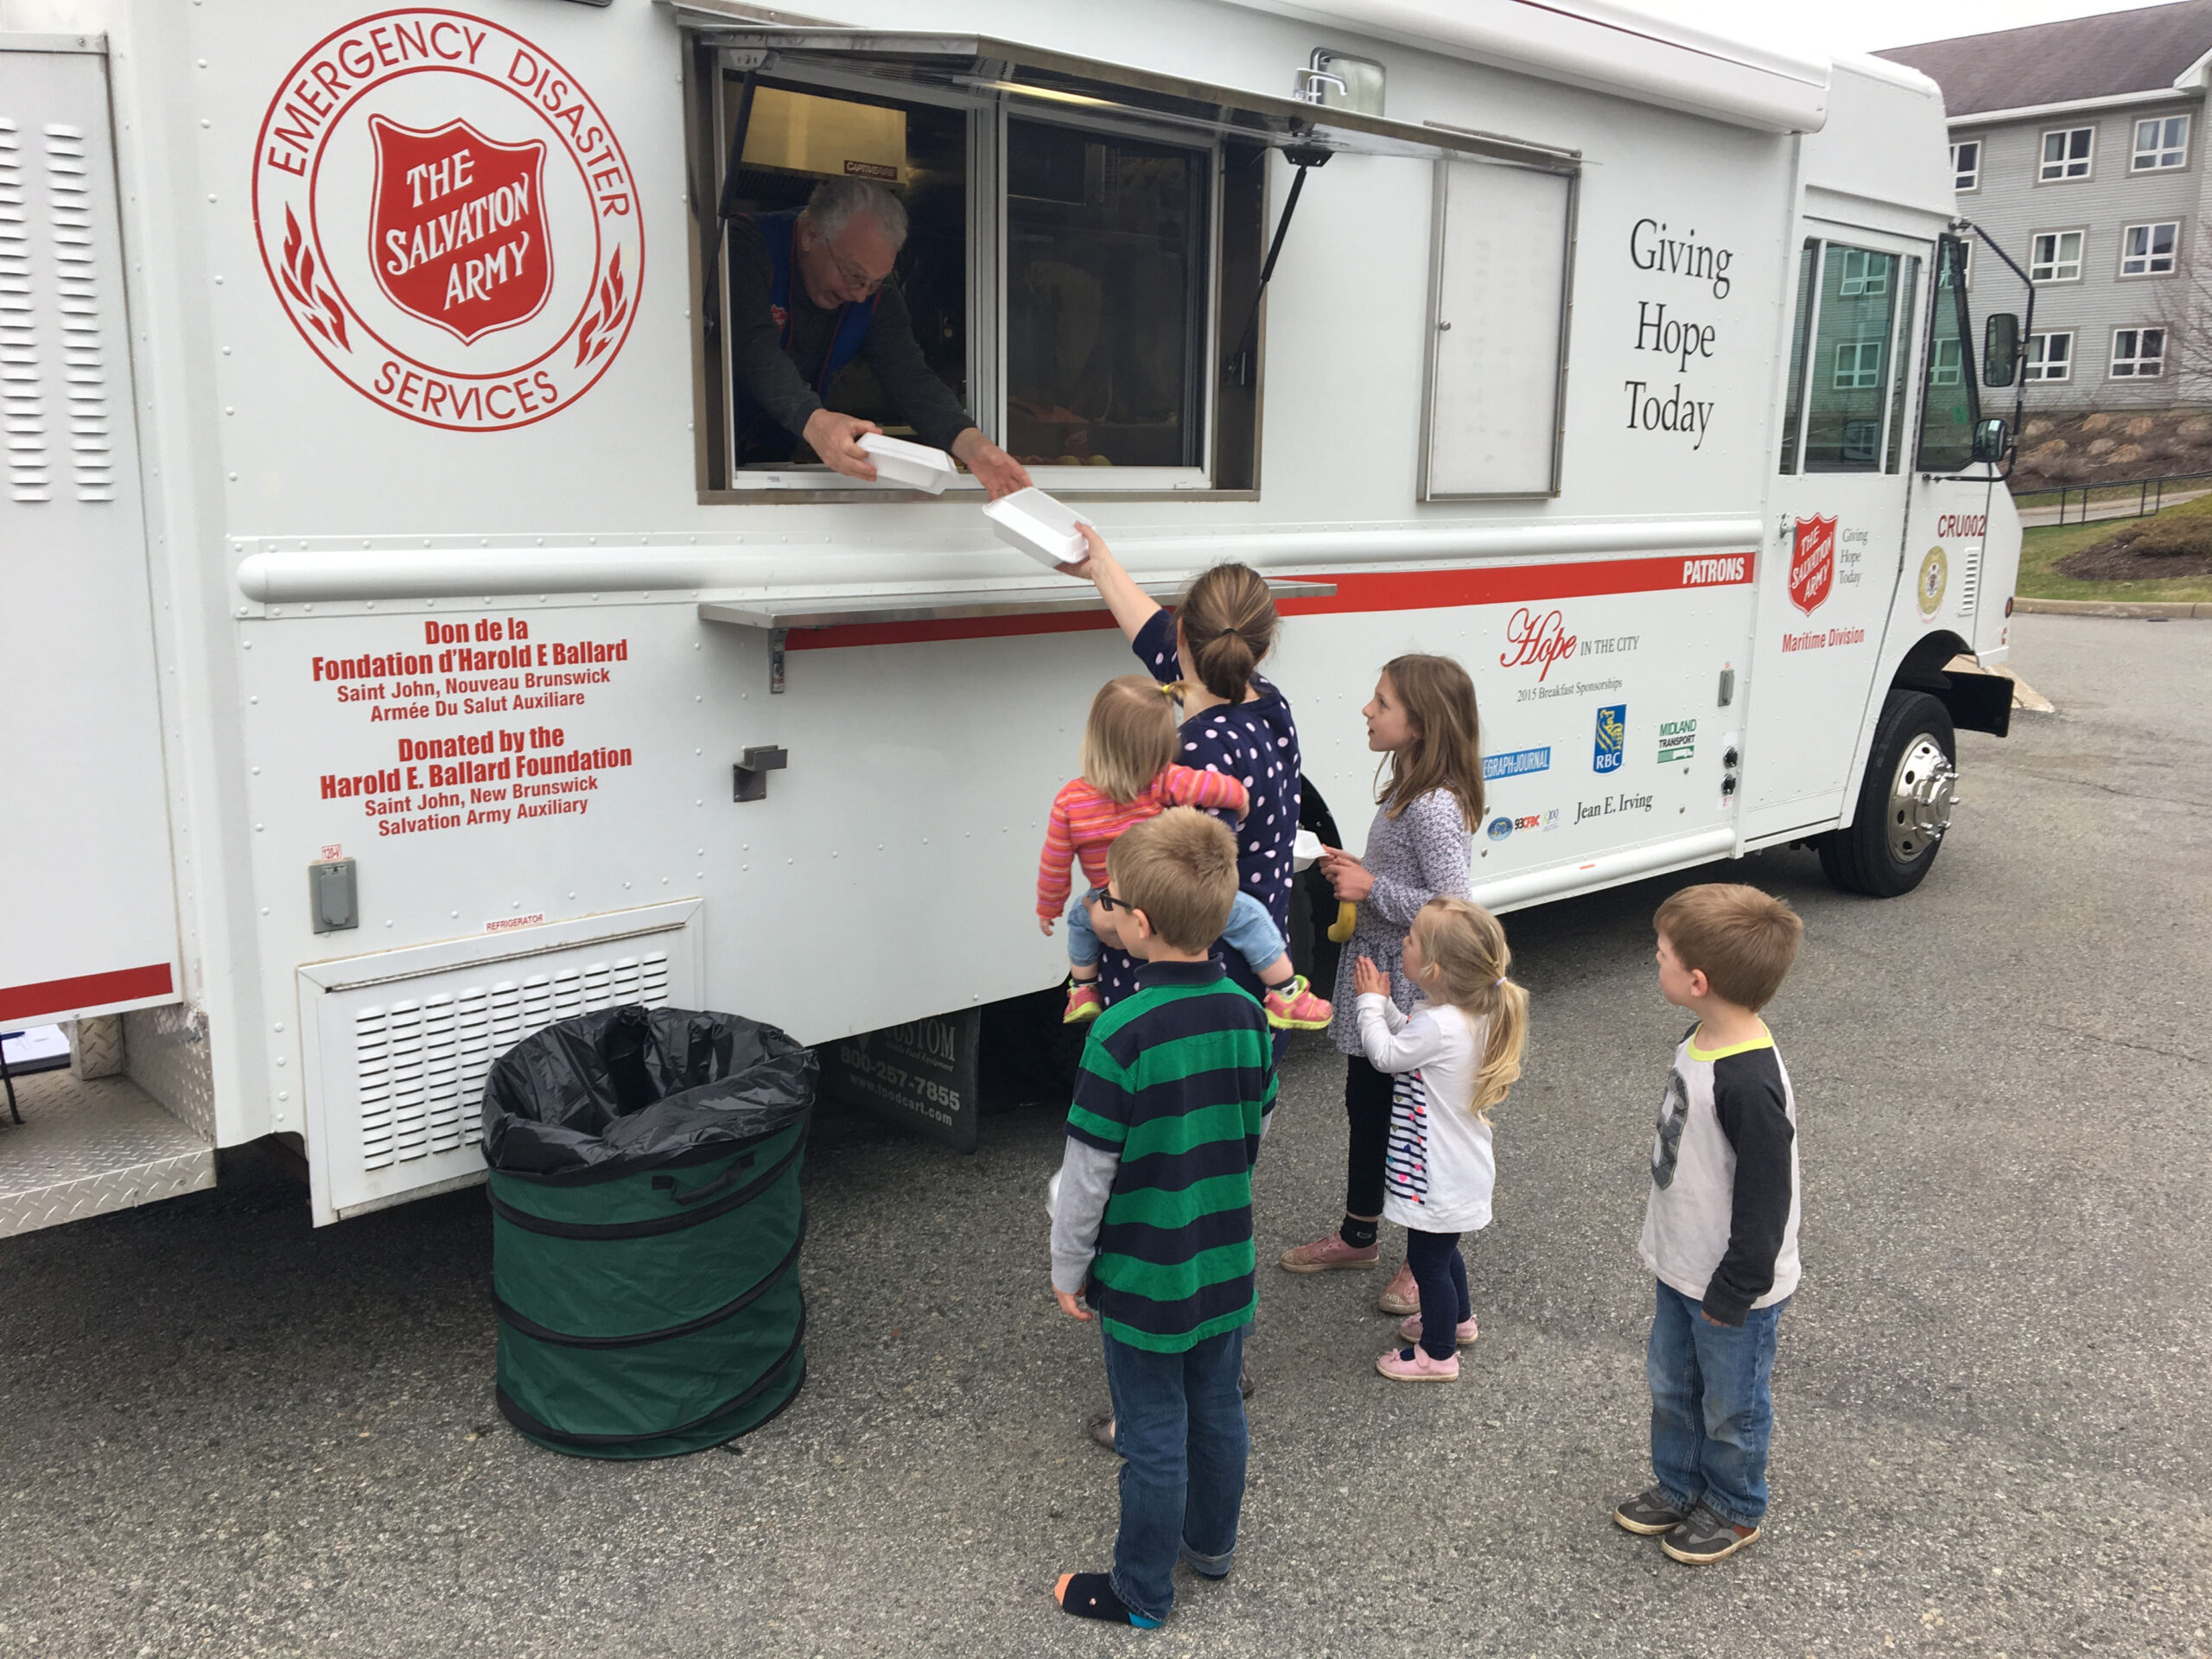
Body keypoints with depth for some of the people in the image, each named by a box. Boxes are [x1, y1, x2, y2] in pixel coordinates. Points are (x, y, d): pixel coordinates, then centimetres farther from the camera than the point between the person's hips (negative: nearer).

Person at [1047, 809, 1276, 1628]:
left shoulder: (1122, 1035, -26)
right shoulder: (1246, 1015, -8)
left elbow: (1089, 1171, -19)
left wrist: (1069, 1268, -5)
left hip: (1144, 1276, -6)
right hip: (1226, 1266, 6)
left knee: (1154, 1435, 9)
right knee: (1217, 1409, 23)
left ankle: (1142, 1593, 28)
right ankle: (1212, 1544, 44)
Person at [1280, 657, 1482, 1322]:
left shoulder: (1434, 807, -26)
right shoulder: (1406, 791, 5)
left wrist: (1371, 888, -23)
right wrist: (1355, 871, 3)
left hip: (1412, 992, -10)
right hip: (1376, 975, 10)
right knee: (1367, 1106, 21)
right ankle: (1359, 1235, 39)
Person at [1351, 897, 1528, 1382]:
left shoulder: (1439, 1026, -33)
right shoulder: (1471, 1010, -4)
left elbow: (1385, 1054, -18)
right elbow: (1408, 1038, 9)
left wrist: (1371, 1000, -7)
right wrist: (1383, 1000, 1)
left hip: (1439, 1175, -10)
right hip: (1457, 1163, 10)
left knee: (1427, 1259, 9)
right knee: (1441, 1250, 29)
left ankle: (1438, 1353, 26)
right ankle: (1457, 1319, 50)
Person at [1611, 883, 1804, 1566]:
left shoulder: (1749, 1085, -34)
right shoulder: (1700, 1043, -4)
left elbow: (1764, 1204, -26)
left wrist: (1733, 1293, -17)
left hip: (1734, 1288, -9)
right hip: (1680, 1268, 9)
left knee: (1730, 1405, 16)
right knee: (1671, 1384, 25)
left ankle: (1734, 1508, 39)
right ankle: (1678, 1486, 46)